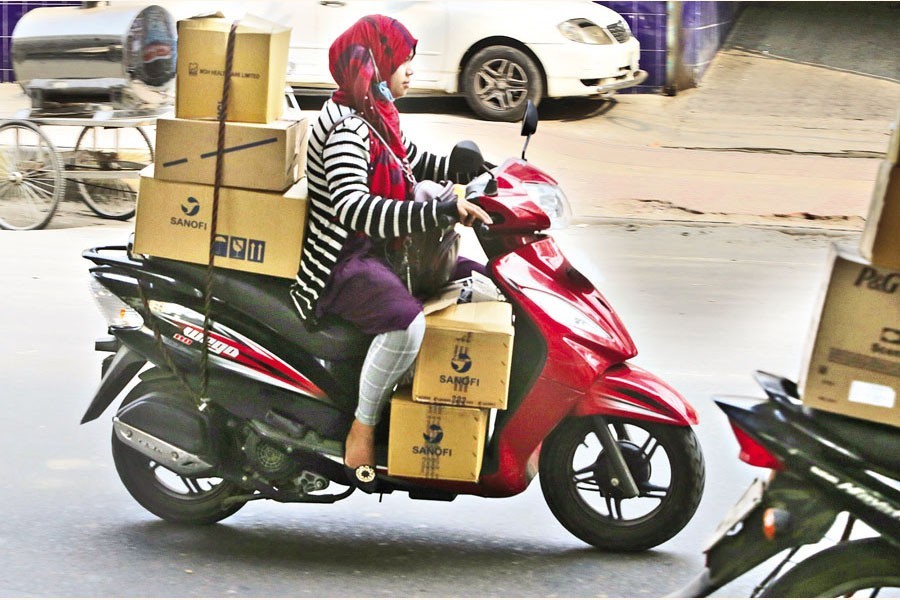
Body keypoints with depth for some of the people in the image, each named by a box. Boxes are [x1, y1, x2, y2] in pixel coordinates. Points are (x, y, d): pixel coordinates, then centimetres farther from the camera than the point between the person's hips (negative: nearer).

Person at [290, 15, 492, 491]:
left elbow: (413, 161, 29)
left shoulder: (376, 117, 11)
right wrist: (442, 208, -41)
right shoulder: (345, 129, -21)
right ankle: (362, 429, -19)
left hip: (376, 252, 11)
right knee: (407, 322, -37)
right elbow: (354, 209, -36)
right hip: (340, 263, -11)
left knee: (479, 280, 14)